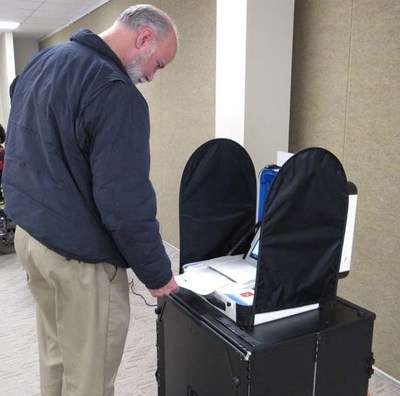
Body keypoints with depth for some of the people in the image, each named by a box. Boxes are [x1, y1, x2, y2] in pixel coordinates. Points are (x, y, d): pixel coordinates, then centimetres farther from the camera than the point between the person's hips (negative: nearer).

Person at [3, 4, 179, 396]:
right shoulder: (115, 92, -22)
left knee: (55, 356, 24)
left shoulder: (41, 61, 9)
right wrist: (157, 273, -12)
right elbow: (124, 203, -24)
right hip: (78, 254, -9)